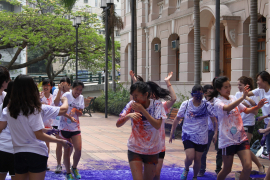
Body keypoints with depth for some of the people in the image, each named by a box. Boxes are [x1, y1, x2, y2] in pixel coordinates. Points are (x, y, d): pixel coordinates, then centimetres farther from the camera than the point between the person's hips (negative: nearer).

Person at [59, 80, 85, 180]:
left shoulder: (81, 98, 5)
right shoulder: (66, 95, -9)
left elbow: (80, 113, 4)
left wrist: (75, 110, -18)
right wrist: (70, 117, -25)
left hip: (75, 127, 3)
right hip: (65, 127, -3)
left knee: (78, 149, -8)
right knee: (67, 150, 3)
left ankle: (74, 168, 18)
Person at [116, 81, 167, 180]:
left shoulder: (157, 104, -10)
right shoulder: (132, 104, -8)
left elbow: (157, 126, -22)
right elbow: (118, 124, -12)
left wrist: (142, 110, -27)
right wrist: (128, 116, -31)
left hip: (152, 150, 0)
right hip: (135, 149, 0)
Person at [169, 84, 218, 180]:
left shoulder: (207, 105, -4)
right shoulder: (186, 104, -5)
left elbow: (214, 120, 4)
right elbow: (177, 119, 4)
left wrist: (215, 134, -4)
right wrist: (171, 134, 6)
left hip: (202, 138, 1)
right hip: (188, 135, -1)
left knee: (197, 159, 6)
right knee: (190, 157, -16)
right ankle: (186, 169, 18)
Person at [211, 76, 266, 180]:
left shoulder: (233, 98, 9)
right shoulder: (217, 101, -9)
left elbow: (246, 110, 15)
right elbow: (227, 108, -31)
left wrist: (258, 107, -5)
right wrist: (243, 97, -41)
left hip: (241, 137, 5)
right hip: (228, 140, -5)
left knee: (248, 167, -7)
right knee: (227, 170, 8)